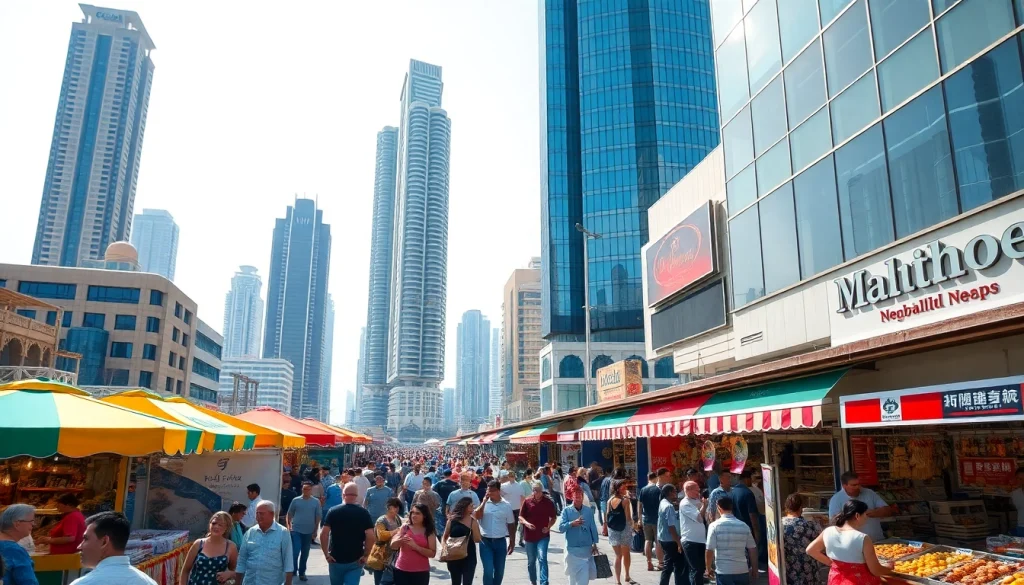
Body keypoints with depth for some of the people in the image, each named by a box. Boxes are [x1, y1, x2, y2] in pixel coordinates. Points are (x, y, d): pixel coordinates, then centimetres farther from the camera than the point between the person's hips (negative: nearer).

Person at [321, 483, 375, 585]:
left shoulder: (333, 511, -4)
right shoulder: (363, 513, -5)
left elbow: (323, 534, -13)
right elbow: (371, 537, -13)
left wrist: (326, 554, -5)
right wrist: (365, 555, -4)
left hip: (336, 559, 1)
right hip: (355, 561, -1)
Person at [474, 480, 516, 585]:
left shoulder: (506, 505, 0)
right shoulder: (483, 503, -2)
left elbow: (511, 525, 7)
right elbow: (476, 516, -18)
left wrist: (512, 542, 7)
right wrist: (484, 501, -18)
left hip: (500, 542, 2)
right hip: (485, 541, -1)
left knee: (499, 571, 10)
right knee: (488, 570, -9)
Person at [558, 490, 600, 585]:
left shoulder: (589, 510, 0)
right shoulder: (566, 510, -6)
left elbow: (593, 528, 5)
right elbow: (561, 527, -13)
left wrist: (595, 544, 5)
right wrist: (572, 523, -27)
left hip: (586, 549, 1)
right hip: (572, 549, -1)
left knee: (585, 576, -1)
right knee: (572, 574, 13)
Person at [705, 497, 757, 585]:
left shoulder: (714, 526, -8)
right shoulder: (744, 526, 2)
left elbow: (709, 551, -10)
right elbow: (752, 549, 7)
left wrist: (709, 569, 6)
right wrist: (754, 570, 20)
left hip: (723, 571, -3)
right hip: (743, 571, 3)